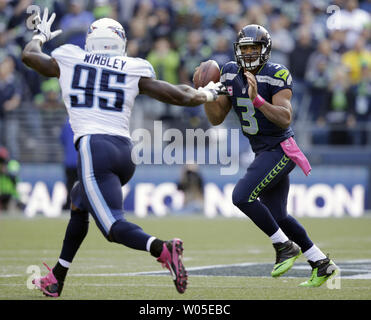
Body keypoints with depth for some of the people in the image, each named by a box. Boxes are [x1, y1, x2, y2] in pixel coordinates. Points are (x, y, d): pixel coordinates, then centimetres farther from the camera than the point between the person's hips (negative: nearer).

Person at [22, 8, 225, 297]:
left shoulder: (69, 60, 12)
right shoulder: (134, 70, 12)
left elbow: (29, 55, 29)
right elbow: (177, 95, 11)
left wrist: (40, 36, 50)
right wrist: (206, 95, 31)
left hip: (94, 147, -4)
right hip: (125, 151, 4)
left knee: (114, 227, -12)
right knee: (79, 203, 28)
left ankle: (163, 249, -42)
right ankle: (56, 280, 32)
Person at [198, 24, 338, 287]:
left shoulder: (276, 76, -16)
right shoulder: (231, 74, 4)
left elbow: (285, 119, -24)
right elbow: (216, 118, 6)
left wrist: (257, 99, -34)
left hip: (280, 149, -8)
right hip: (263, 152, 8)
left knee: (242, 196, -20)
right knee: (277, 216, 13)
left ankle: (285, 246, -5)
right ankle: (322, 263, 25)